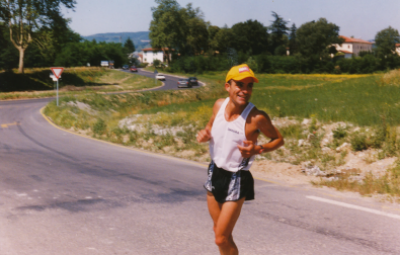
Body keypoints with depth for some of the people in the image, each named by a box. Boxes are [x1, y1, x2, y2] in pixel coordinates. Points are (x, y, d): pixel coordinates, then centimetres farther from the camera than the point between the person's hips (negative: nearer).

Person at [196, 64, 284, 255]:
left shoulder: (256, 118, -22)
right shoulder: (219, 105, -6)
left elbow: (279, 139, -6)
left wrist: (257, 149, -23)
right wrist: (204, 134, -8)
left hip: (236, 180, -6)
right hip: (215, 173, 6)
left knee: (222, 239, -4)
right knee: (219, 231, 21)